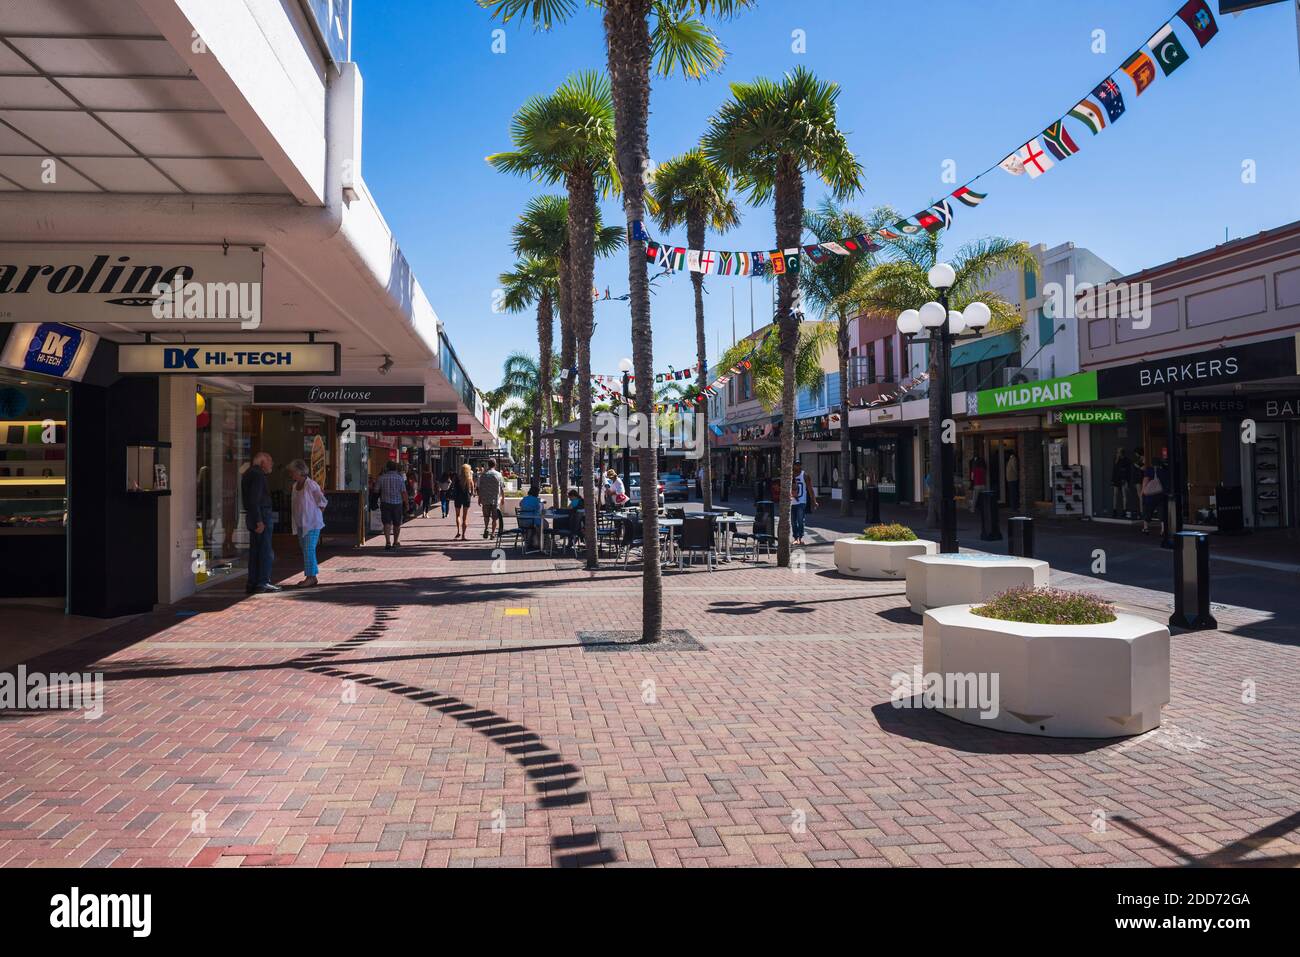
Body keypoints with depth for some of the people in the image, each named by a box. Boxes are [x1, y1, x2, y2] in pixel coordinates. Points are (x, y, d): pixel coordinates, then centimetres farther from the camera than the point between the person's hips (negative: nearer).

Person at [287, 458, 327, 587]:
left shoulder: (311, 485, -14)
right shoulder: (295, 486, 9)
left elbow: (323, 501, -8)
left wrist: (318, 515, -3)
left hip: (311, 523, -8)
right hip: (300, 523, 8)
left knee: (309, 550, -11)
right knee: (305, 550, 11)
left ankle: (311, 577, -8)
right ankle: (310, 576, 17)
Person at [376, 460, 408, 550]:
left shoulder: (382, 478, -1)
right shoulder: (400, 478, -4)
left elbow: (378, 490, 4)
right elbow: (404, 493, -6)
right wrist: (406, 503, 1)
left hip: (385, 503, 0)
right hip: (397, 503, 0)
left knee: (387, 523, -1)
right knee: (397, 524, 13)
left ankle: (388, 542, -16)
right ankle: (395, 542, 25)